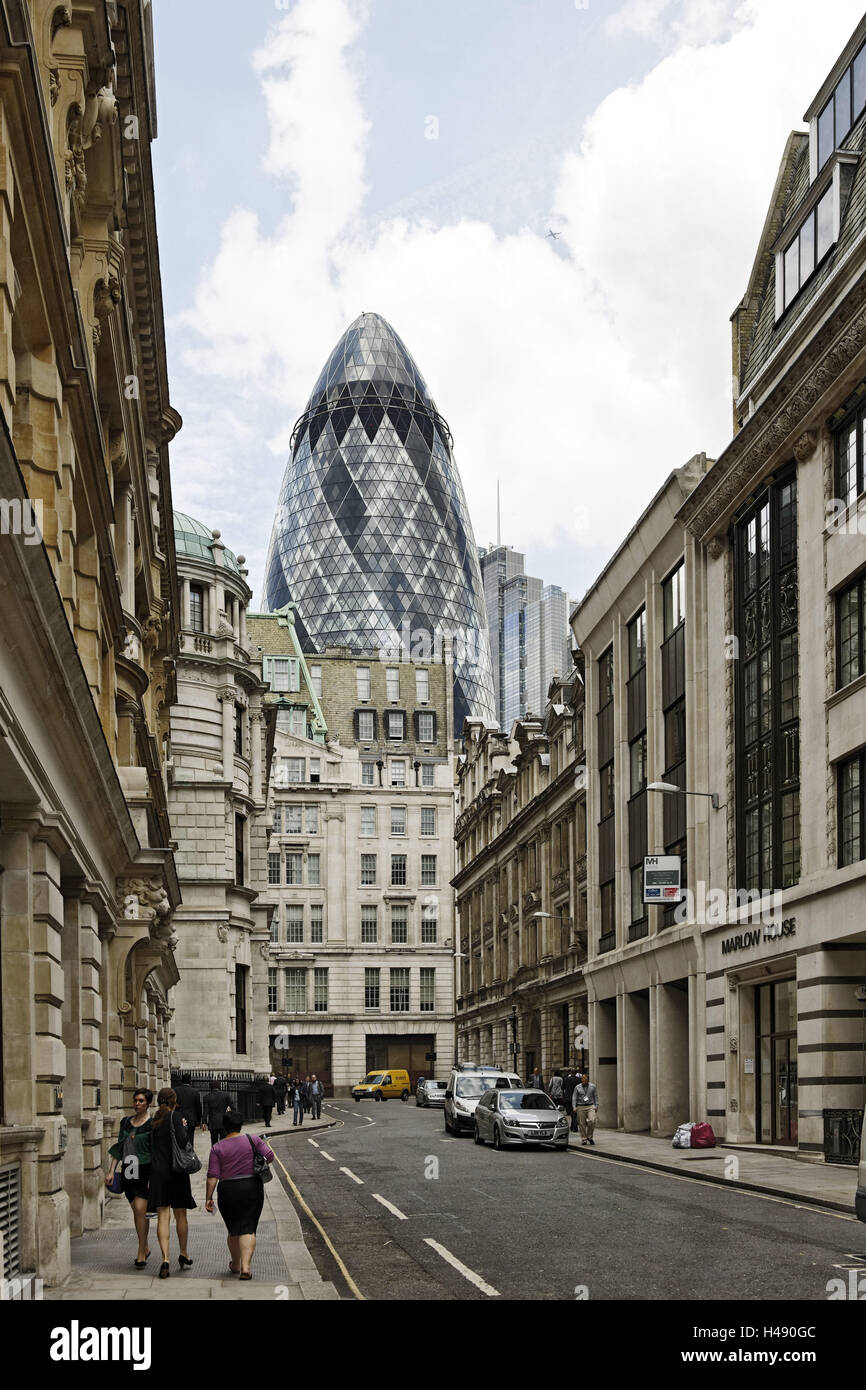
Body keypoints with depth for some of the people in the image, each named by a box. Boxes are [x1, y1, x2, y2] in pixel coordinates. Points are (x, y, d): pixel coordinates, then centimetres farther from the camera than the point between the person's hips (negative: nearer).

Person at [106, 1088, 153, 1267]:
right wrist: (112, 1171, 9)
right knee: (137, 1211, 12)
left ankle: (141, 1253, -7)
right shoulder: (126, 1122, 11)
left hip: (145, 1171, -5)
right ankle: (145, 1248, 27)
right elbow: (119, 1147, 15)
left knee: (140, 1210, -14)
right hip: (128, 1172, 5)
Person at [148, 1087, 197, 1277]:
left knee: (163, 1216, 0)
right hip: (176, 1169, -3)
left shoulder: (154, 1120, 8)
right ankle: (183, 1255, 26)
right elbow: (182, 1141, -19)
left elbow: (151, 1145, 9)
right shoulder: (175, 1117, -8)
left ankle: (165, 1259, -13)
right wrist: (185, 1127, -2)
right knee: (181, 1214, 13)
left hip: (157, 1170, 3)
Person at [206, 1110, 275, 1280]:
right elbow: (269, 1156, -3)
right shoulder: (252, 1140, 0)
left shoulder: (217, 1148, -2)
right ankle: (246, 1266, -16)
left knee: (233, 1229, 15)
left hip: (228, 1191, 0)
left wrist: (208, 1197, -2)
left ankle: (235, 1264, 29)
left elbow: (213, 1176, -6)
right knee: (248, 1228, -2)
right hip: (252, 1188, 0)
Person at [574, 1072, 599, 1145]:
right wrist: (574, 1107, -1)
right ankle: (583, 1139, 11)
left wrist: (596, 1106, 6)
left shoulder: (592, 1087, 7)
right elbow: (575, 1098, 7)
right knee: (582, 1124, -1)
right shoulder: (577, 1087, 5)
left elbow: (596, 1097, 13)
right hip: (581, 1107, 0)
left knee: (592, 1121, -17)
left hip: (590, 1106, 0)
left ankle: (589, 1137, 2)